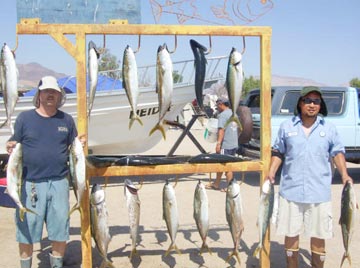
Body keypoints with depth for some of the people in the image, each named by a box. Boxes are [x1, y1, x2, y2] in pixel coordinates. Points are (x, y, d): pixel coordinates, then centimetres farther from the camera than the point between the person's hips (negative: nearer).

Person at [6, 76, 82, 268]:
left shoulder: (66, 120, 9)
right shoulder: (25, 118, 4)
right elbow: (14, 146, 6)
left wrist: (80, 145, -8)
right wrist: (10, 148, -16)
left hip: (59, 182, 2)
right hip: (30, 183, -1)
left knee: (60, 230, 7)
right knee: (26, 230, 6)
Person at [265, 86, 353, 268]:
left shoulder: (329, 128, 4)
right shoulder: (287, 126, 3)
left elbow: (337, 152, 6)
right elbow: (278, 152, 8)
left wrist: (344, 174, -8)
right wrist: (271, 172, -5)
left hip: (319, 192, 0)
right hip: (291, 191, 0)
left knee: (319, 235, 9)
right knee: (291, 233, 9)